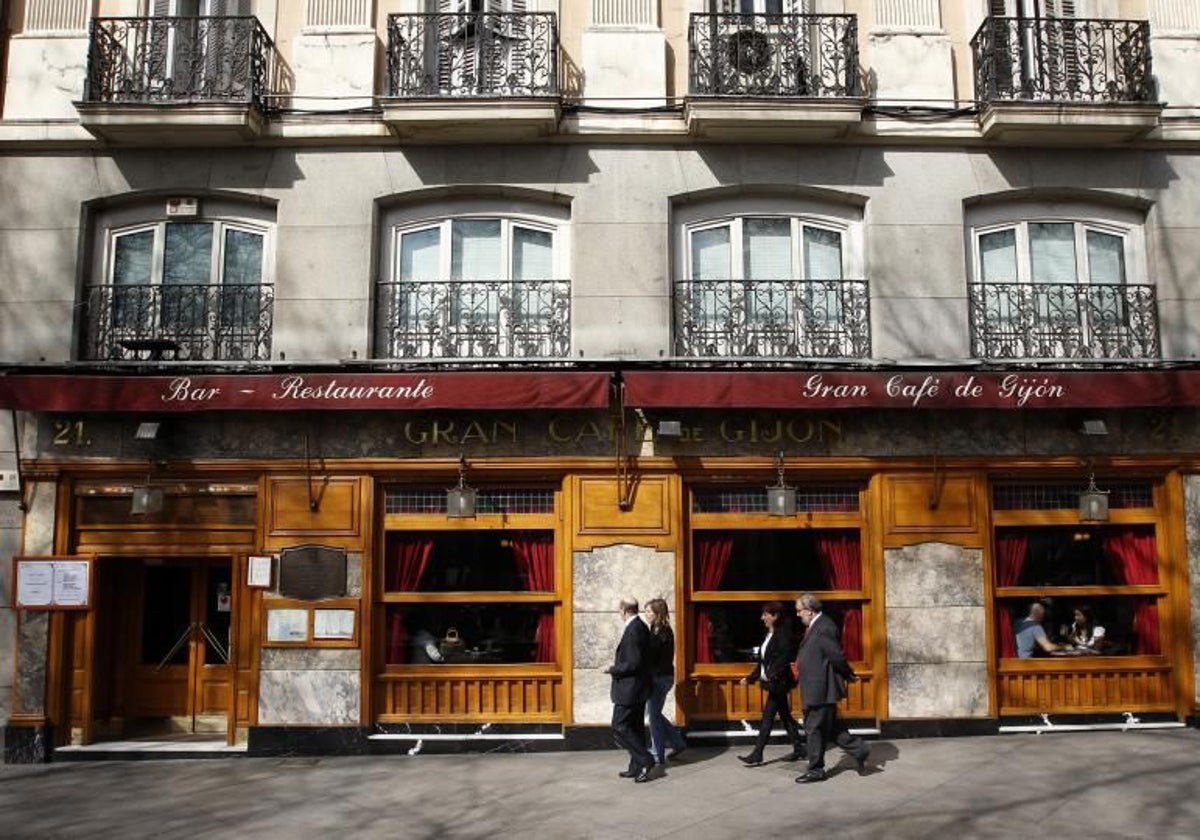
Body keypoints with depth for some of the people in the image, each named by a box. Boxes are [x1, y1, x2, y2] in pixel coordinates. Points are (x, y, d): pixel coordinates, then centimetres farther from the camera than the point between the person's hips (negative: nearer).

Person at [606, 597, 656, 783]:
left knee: (619, 727, -4)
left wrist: (612, 669, -12)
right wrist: (618, 664, 15)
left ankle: (645, 761, -3)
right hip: (638, 689, 10)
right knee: (635, 727, 15)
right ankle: (637, 768, 21)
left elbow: (633, 664, -24)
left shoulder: (633, 630, -22)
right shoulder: (641, 627, 8)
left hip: (629, 689, -10)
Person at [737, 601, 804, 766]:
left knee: (767, 717, -7)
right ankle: (798, 749, 23)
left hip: (778, 683, -9)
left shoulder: (782, 633, -14)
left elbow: (785, 657, -24)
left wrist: (771, 675, -27)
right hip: (774, 684, 9)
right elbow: (763, 661, 16)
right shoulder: (770, 635, 13)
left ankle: (757, 755, -5)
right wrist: (750, 678, 13)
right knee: (785, 715, 15)